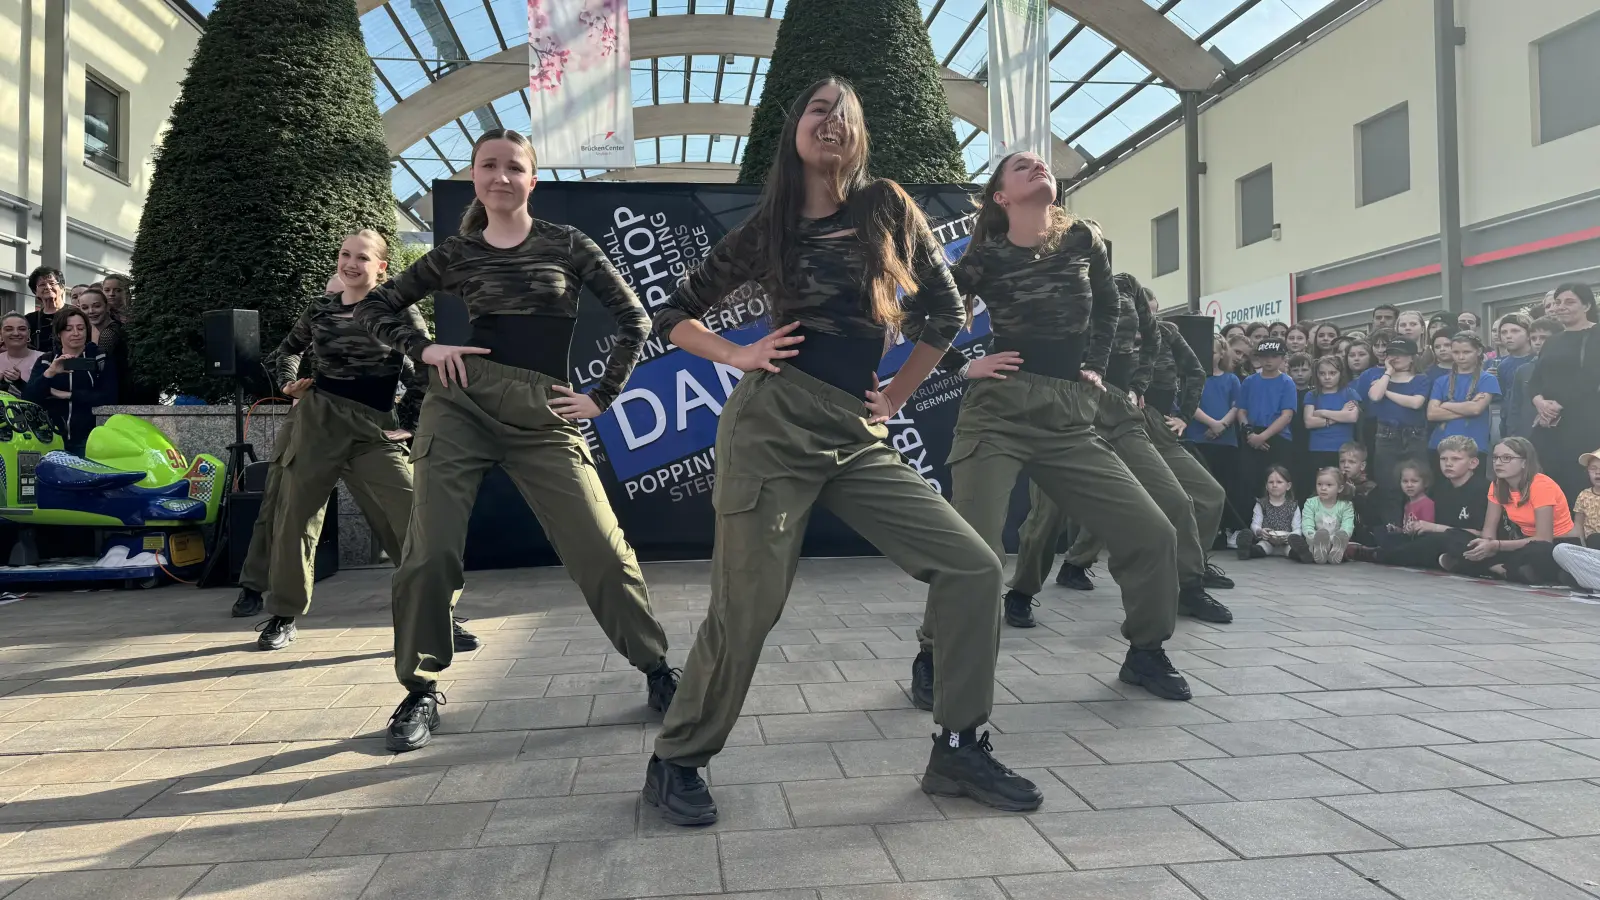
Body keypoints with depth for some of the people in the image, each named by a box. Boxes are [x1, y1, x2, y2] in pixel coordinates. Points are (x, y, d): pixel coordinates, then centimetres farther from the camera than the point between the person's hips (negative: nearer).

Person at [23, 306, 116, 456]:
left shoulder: (100, 359, 2)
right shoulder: (45, 360, 8)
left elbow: (109, 397, -9)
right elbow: (27, 398, -5)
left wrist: (68, 395, -11)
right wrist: (50, 372, -20)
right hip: (53, 438, 2)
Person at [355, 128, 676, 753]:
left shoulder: (566, 244, 6)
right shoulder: (457, 254, 9)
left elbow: (633, 319, 5)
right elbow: (373, 306, 17)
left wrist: (601, 397, 1)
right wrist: (423, 349, 0)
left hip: (544, 419, -1)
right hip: (461, 404, 1)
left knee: (602, 550, -7)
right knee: (430, 553, -4)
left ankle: (657, 669, 8)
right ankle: (420, 691, 15)